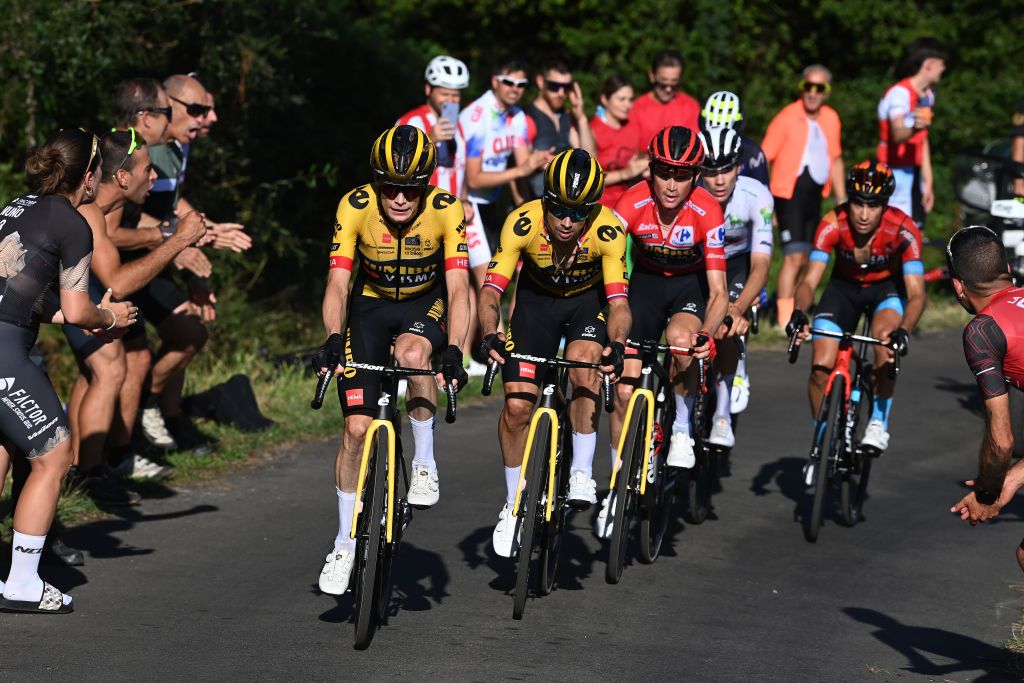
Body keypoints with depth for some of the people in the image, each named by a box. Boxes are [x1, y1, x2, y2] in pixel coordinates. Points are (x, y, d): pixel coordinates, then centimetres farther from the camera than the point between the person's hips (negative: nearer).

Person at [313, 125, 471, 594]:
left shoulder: (446, 211, -26)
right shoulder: (355, 208, -24)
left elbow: (458, 288, -30)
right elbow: (338, 283, -28)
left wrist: (454, 350, -45)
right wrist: (332, 340, -45)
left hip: (426, 303, -1)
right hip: (372, 304, 1)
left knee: (412, 353, -37)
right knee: (357, 427, -7)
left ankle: (424, 463, -15)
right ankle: (345, 543, 8)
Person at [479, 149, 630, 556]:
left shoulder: (608, 231, -31)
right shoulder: (523, 223, -31)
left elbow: (618, 300, -35)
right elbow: (491, 290, -33)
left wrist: (617, 345, -54)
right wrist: (490, 336, -51)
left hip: (589, 299, -1)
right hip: (537, 298, 1)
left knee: (584, 362, -33)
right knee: (516, 405, -9)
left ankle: (582, 473, -17)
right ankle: (513, 504, 10)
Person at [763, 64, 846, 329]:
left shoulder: (831, 119, 7)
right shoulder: (786, 118, -11)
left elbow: (835, 160, 19)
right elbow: (762, 160, -9)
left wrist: (841, 201, 21)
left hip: (814, 196, 6)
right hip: (789, 195, -6)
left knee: (804, 259, 11)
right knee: (795, 256, -16)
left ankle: (792, 311, 24)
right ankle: (785, 321, -16)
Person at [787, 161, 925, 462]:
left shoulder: (903, 230, -32)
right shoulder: (833, 224, -29)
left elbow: (916, 294, -37)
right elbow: (809, 281, -31)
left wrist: (903, 332, -55)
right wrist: (798, 314, -52)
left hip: (888, 287, -2)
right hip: (844, 286, 2)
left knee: (885, 337, -34)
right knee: (821, 367, -13)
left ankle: (879, 422, -14)